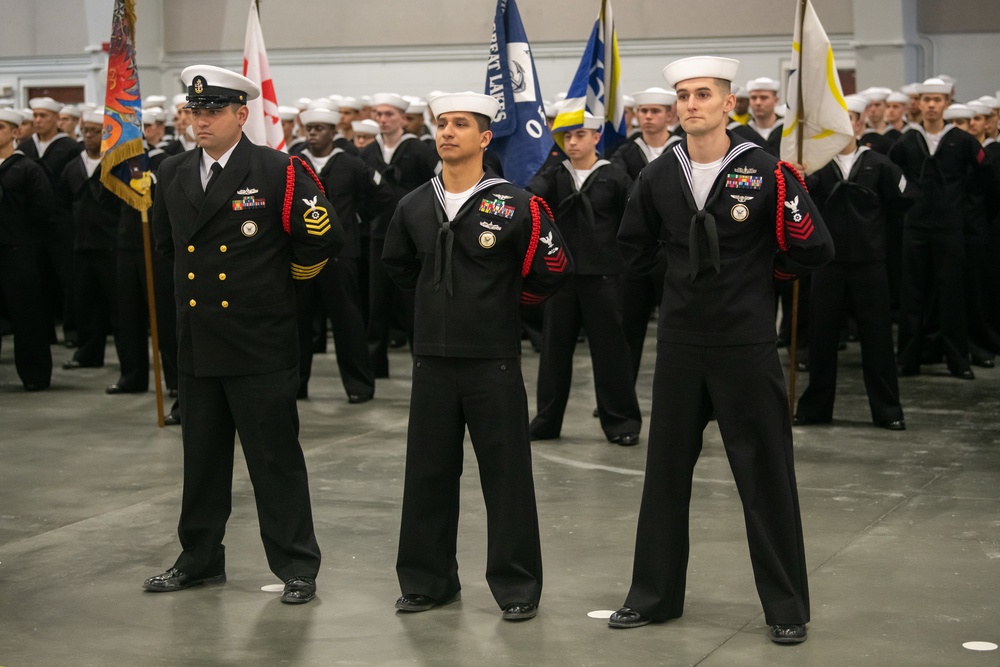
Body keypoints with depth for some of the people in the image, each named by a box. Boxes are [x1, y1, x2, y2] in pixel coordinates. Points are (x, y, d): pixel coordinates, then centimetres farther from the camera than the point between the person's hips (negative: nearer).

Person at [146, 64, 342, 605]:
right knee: (202, 457, 15)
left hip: (259, 342, -5)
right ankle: (200, 559, 27)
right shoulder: (172, 175, 9)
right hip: (196, 342, 5)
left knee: (276, 460, 0)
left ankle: (295, 566, 9)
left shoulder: (278, 172, -9)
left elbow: (323, 237, -8)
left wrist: (277, 277, 3)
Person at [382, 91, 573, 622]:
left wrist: (504, 302, 9)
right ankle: (427, 580, 22)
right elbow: (398, 266, 23)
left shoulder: (515, 205, -8)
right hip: (432, 358, 4)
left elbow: (553, 270, -1)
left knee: (507, 476, 2)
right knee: (428, 474, 10)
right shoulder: (413, 207, 5)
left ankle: (517, 587, 12)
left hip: (493, 360, -4)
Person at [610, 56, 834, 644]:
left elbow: (816, 250, -4)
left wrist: (760, 270, 4)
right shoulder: (659, 176, 2)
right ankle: (654, 595, 24)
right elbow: (635, 248, 17)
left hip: (747, 346, -4)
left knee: (767, 478, 3)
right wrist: (690, 264, 11)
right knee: (666, 473, 11)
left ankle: (787, 607, 15)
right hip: (680, 346, 4)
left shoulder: (767, 173, -9)